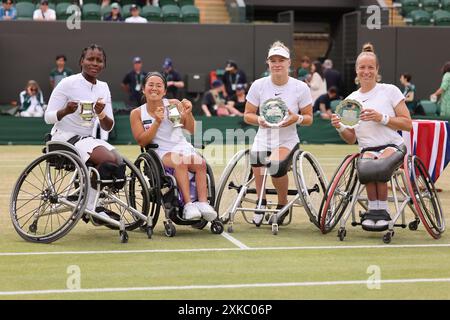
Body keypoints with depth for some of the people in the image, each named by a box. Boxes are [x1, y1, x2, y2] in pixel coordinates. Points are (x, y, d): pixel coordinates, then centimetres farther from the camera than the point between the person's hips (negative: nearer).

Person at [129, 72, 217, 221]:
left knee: (201, 163, -29)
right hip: (162, 153, -2)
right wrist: (157, 122, -14)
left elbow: (192, 130, 4)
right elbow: (142, 141, -4)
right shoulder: (137, 113, 4)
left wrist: (188, 113, -15)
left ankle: (203, 203, -38)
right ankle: (188, 204, -43)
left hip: (184, 148, 2)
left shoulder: (174, 104, 6)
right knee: (180, 161, -35)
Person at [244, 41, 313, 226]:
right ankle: (261, 201, -7)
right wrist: (259, 120, -15)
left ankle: (283, 204, -2)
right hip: (263, 139, 1)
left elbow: (309, 118, 5)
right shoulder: (258, 85, 1)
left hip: (287, 141, -1)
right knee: (256, 157, -34)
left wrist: (297, 118, -17)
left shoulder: (300, 88, -1)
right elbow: (247, 115, 7)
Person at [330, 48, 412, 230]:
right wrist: (339, 128, -5)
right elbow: (351, 139, 16)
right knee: (366, 164, -35)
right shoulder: (350, 100, 14)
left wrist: (381, 118, -12)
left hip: (393, 146, -2)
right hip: (367, 149, 2)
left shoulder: (390, 91, 5)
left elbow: (407, 124, 0)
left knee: (378, 163, -36)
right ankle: (374, 209, -20)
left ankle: (381, 208, -19)